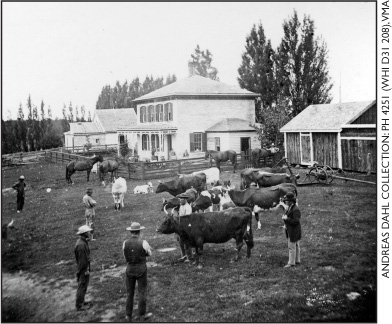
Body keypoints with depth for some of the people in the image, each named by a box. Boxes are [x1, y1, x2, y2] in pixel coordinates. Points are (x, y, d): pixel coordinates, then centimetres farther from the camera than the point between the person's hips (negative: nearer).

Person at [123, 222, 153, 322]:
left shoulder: (125, 243, -7)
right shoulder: (143, 242, -15)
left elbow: (125, 256, 8)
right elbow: (149, 254, 2)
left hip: (129, 268, 2)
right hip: (141, 269, -2)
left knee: (129, 292, 15)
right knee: (142, 292, 12)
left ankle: (129, 316, 23)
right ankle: (142, 315, 22)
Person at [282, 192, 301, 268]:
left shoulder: (295, 210, -22)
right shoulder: (290, 208, 8)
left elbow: (296, 221, -26)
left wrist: (287, 218, -23)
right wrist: (284, 218, 2)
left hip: (293, 232, -10)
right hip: (290, 230, 10)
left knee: (292, 247, -2)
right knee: (296, 246, 17)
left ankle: (291, 263, 5)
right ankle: (297, 260, 26)